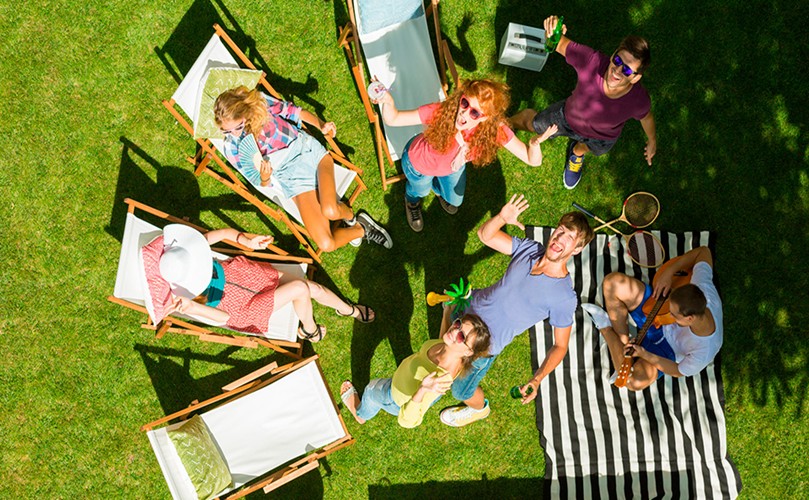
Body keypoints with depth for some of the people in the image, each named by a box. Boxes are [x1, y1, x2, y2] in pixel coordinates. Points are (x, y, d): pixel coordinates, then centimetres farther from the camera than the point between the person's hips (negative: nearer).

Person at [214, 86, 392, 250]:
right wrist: (264, 178, -23)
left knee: (330, 211, -30)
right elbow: (261, 183, 2)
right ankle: (361, 229, 15)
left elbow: (296, 112, 6)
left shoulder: (260, 102, -6)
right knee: (326, 244, -17)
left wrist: (321, 125, -13)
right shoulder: (232, 148, -4)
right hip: (291, 176, 0)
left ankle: (351, 216, 8)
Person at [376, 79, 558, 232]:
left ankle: (437, 187, 64)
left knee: (454, 201, 31)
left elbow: (533, 161, -37)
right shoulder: (440, 112, -45)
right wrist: (388, 102, -60)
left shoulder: (495, 129, -38)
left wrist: (535, 143, -60)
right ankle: (412, 200, 67)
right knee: (420, 190, 30)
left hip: (452, 167, 3)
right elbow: (393, 120, -36)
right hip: (418, 163, -3)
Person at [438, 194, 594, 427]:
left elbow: (560, 346, -17)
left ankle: (479, 409, 48)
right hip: (475, 302, 6)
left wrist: (537, 379, -30)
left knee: (461, 391, 11)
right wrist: (502, 218, -30)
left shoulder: (565, 298, -26)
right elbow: (484, 235, -9)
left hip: (483, 344, -5)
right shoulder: (530, 248, -14)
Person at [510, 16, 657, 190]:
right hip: (569, 116, 0)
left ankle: (577, 153, 73)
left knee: (584, 148, 34)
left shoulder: (638, 100, -39)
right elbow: (561, 44, -32)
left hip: (602, 139, 1)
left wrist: (652, 141, 5)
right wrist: (552, 35, -57)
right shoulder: (592, 61, -44)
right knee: (530, 122, 22)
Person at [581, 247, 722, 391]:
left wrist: (643, 354, -27)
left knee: (635, 381, -33)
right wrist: (668, 272, -23)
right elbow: (703, 251, -13)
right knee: (613, 282, -19)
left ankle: (606, 329, -8)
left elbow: (678, 371, -17)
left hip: (667, 348, -4)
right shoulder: (702, 288, -31)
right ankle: (624, 341, -1)